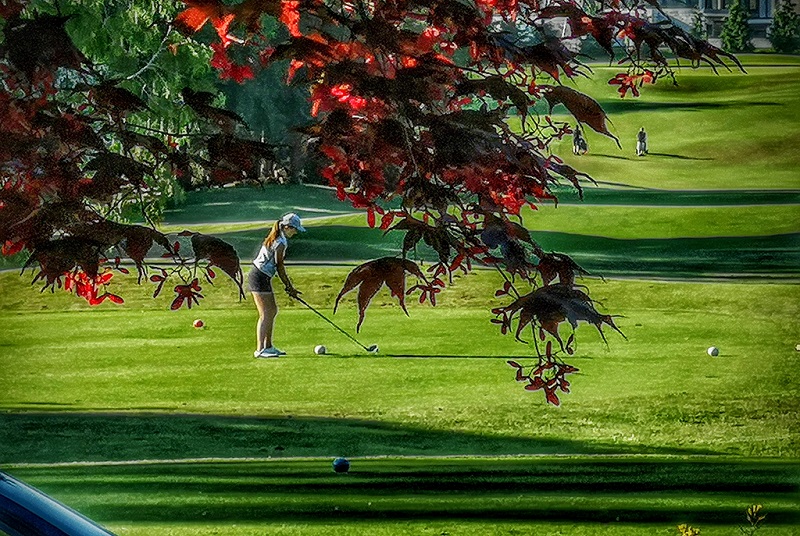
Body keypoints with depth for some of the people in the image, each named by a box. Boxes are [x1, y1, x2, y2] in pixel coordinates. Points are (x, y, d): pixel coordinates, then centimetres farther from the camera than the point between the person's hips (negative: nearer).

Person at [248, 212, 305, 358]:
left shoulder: (277, 238, 12)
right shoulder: (281, 243, -18)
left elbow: (278, 265, 15)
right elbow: (279, 267, -12)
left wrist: (289, 286, 13)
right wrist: (289, 287, -2)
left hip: (262, 276, 10)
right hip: (260, 278, -10)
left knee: (272, 310, 15)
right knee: (265, 314, -12)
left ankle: (268, 346, 21)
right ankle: (260, 349, -17)